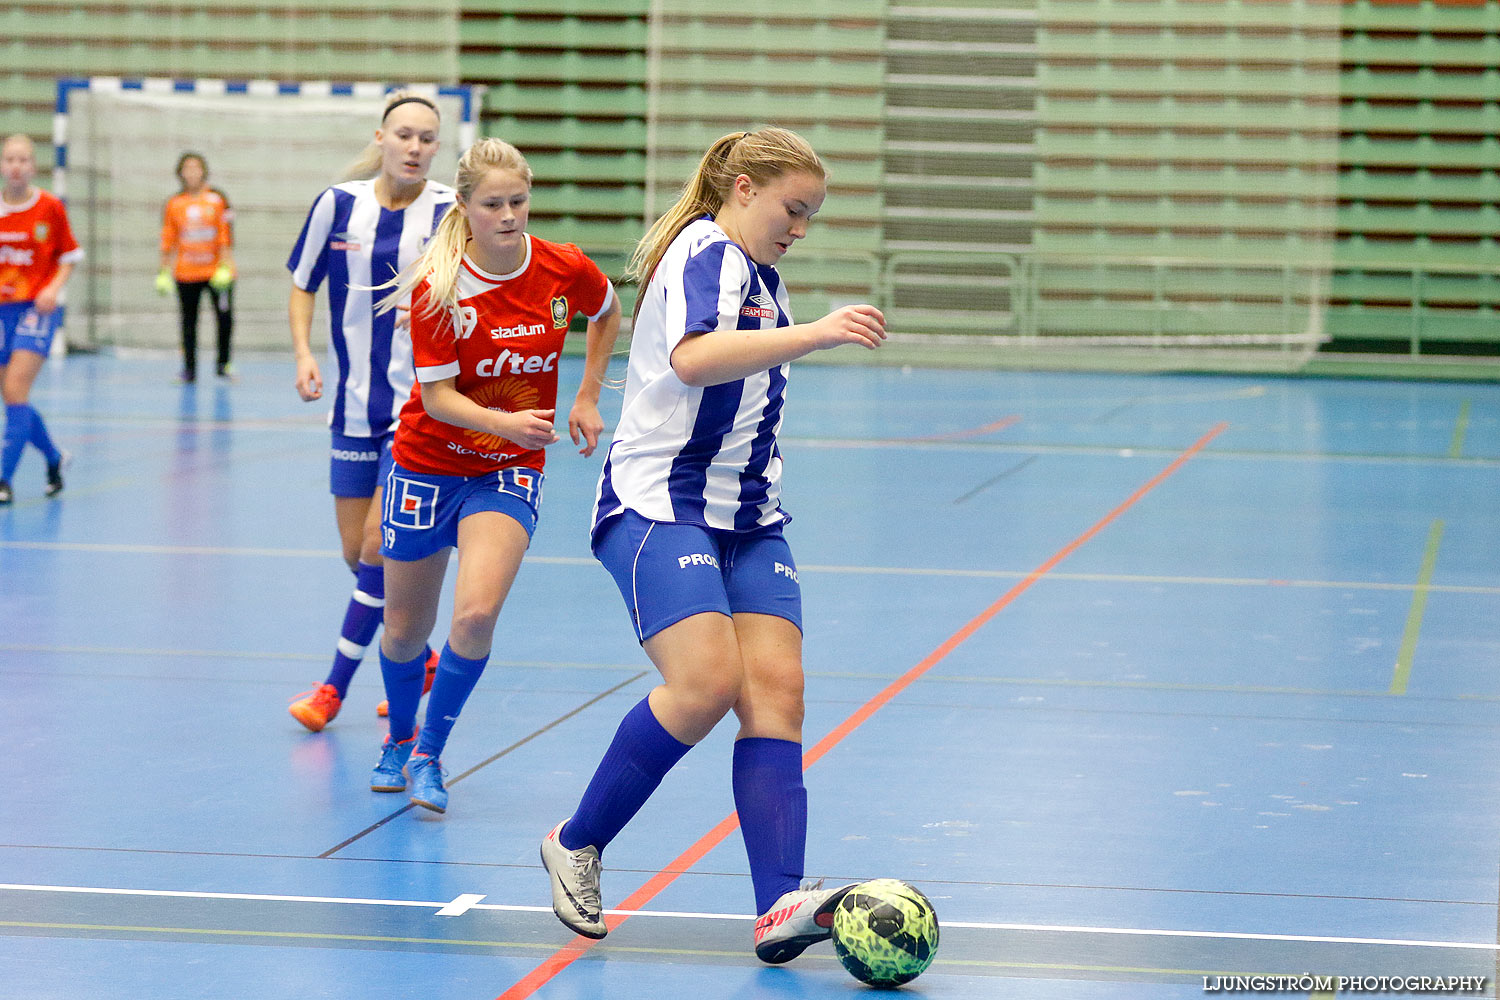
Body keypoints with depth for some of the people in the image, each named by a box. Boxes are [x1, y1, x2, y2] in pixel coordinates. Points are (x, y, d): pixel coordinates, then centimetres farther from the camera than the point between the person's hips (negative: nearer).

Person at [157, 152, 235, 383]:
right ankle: (189, 368, 9)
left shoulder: (217, 199, 1)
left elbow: (226, 236, -1)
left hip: (217, 274, -2)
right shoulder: (174, 204, 6)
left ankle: (223, 364, 8)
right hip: (186, 275, 2)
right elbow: (167, 241, 10)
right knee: (187, 323, 2)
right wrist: (164, 273, 7)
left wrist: (225, 267, -8)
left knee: (225, 318, -7)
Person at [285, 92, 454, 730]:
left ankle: (336, 684, 3)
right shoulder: (338, 203, -2)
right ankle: (419, 659, 30)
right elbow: (303, 285, 10)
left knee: (379, 546, -10)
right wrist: (304, 355, -4)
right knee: (356, 552, 8)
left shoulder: (451, 212, -10)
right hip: (355, 406, 4)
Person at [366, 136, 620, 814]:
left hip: (511, 470, 1)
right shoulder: (436, 287, -19)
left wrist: (587, 398, 8)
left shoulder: (566, 271, -12)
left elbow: (608, 313, 12)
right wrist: (505, 423, -37)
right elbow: (437, 397, -20)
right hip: (428, 465, 0)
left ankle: (429, 756, -1)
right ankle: (399, 739, 41)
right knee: (405, 631, 10)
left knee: (476, 614, -22)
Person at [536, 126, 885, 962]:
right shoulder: (706, 253, -10)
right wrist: (815, 334, -38)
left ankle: (780, 905, -21)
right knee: (708, 681, -22)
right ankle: (577, 845, -2)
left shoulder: (759, 274, 19)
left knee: (776, 689, -10)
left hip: (747, 518, 9)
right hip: (659, 508, -9)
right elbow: (692, 359, -31)